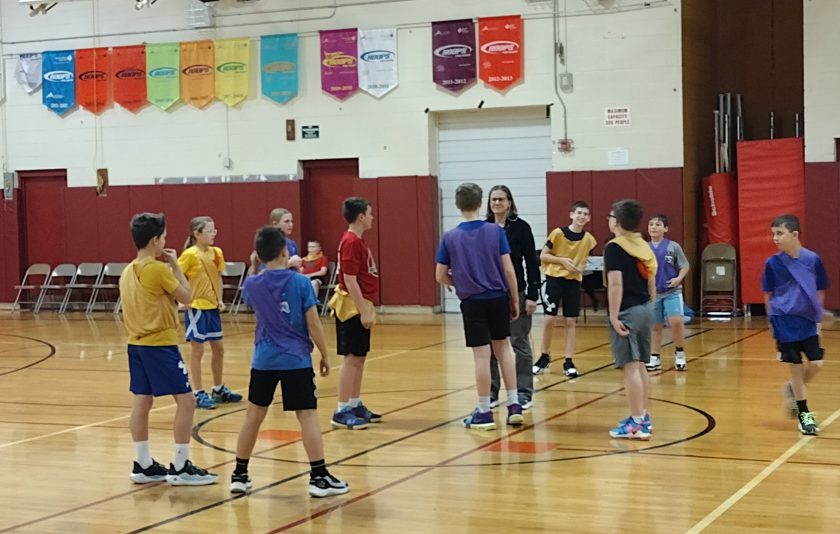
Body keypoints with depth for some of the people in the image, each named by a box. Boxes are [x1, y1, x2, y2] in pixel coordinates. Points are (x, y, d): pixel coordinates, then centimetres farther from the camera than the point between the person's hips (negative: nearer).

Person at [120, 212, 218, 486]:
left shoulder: (128, 271, 10)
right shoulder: (158, 269, -16)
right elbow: (186, 297, -6)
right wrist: (174, 265, -1)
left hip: (137, 343, 9)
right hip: (160, 344, -9)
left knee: (141, 402, 10)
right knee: (186, 400, -4)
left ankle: (144, 466, 16)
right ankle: (180, 467, -2)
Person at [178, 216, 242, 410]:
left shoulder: (216, 253, 4)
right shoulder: (190, 254, -15)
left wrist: (219, 299, 8)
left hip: (212, 307, 7)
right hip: (196, 308, -7)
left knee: (218, 349, 13)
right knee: (197, 351, 1)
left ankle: (219, 390, 27)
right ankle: (199, 394, 9)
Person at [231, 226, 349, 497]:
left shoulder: (252, 284, 0)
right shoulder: (300, 282, -8)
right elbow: (313, 324, -8)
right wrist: (325, 355, 4)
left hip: (264, 360, 3)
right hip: (296, 360, -3)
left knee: (254, 415, 13)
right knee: (308, 416, -1)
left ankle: (240, 475, 18)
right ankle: (319, 477, -2)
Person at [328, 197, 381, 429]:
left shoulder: (357, 241, 13)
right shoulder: (351, 242, -17)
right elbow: (349, 281, -21)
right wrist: (364, 311, -21)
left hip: (361, 308, 10)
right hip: (353, 308, -10)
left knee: (359, 357, 13)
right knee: (351, 357, -7)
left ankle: (355, 405, 20)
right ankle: (342, 412, -4)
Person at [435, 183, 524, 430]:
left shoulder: (450, 237, -4)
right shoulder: (495, 231, -4)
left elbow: (441, 276, -2)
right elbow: (509, 269, -4)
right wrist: (515, 301, 5)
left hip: (472, 301, -1)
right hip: (498, 298, 1)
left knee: (482, 355, 2)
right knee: (503, 348, 16)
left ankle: (485, 412, 8)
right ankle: (514, 405, 13)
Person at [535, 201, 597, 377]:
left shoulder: (588, 239, -1)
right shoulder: (558, 233, -11)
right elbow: (543, 256, -6)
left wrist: (581, 267, -5)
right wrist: (563, 260, -18)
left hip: (573, 281, 3)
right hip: (554, 279, -3)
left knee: (570, 322, 4)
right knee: (550, 319, -3)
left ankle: (568, 362, 10)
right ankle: (545, 357, 16)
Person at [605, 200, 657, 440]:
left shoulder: (614, 247, -11)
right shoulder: (643, 246, 12)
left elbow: (616, 283, -19)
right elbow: (652, 282, 16)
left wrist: (614, 315, -19)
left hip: (627, 312, -8)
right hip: (645, 309, 8)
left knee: (630, 366, -7)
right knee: (640, 365, 16)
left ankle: (636, 424, -8)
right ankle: (643, 417, 23)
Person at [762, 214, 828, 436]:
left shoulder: (813, 259, -7)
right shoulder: (773, 263, -8)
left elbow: (820, 291, 4)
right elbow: (768, 295, 2)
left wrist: (817, 317, 4)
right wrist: (773, 321, 2)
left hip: (808, 322, 2)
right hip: (785, 324, -1)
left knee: (816, 363, -2)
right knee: (796, 367, 3)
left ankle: (793, 389, 28)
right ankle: (804, 413, 16)